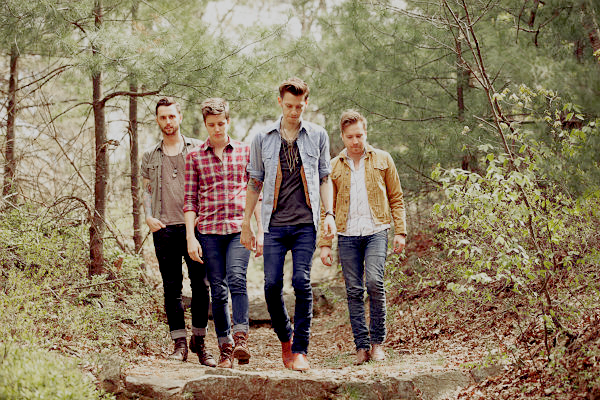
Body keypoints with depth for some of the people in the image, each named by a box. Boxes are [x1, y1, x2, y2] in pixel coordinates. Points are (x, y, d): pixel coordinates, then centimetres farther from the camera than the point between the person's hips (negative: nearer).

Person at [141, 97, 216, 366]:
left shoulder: (197, 149, 9)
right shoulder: (150, 156, 16)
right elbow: (147, 190, 21)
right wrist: (148, 216, 3)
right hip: (164, 228, 2)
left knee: (200, 285, -5)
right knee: (172, 288, 1)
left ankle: (199, 340, 7)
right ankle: (180, 344, 6)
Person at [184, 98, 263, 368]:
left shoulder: (245, 151, 9)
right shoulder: (194, 157, 9)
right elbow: (189, 200, 7)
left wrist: (261, 231, 5)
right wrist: (191, 237, -2)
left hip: (240, 227, -1)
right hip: (208, 230, 1)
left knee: (237, 278, -23)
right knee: (218, 290, 2)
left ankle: (241, 340, -26)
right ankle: (225, 349, 8)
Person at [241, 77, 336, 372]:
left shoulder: (318, 136, 7)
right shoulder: (263, 138, 8)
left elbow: (324, 179, 12)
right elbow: (254, 182, 13)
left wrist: (330, 214, 0)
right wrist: (246, 223, 11)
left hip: (305, 223, -1)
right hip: (275, 223, 1)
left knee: (301, 282, -9)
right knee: (272, 285, -3)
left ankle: (300, 349, 0)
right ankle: (285, 338, 20)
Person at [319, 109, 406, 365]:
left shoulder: (382, 160, 8)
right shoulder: (334, 167, 10)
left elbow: (396, 198, 11)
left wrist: (400, 231, 2)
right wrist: (325, 244, 4)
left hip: (376, 231, -2)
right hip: (347, 235, 2)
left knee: (374, 281, -18)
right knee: (354, 290, 0)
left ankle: (377, 341, -5)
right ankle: (362, 346, 8)